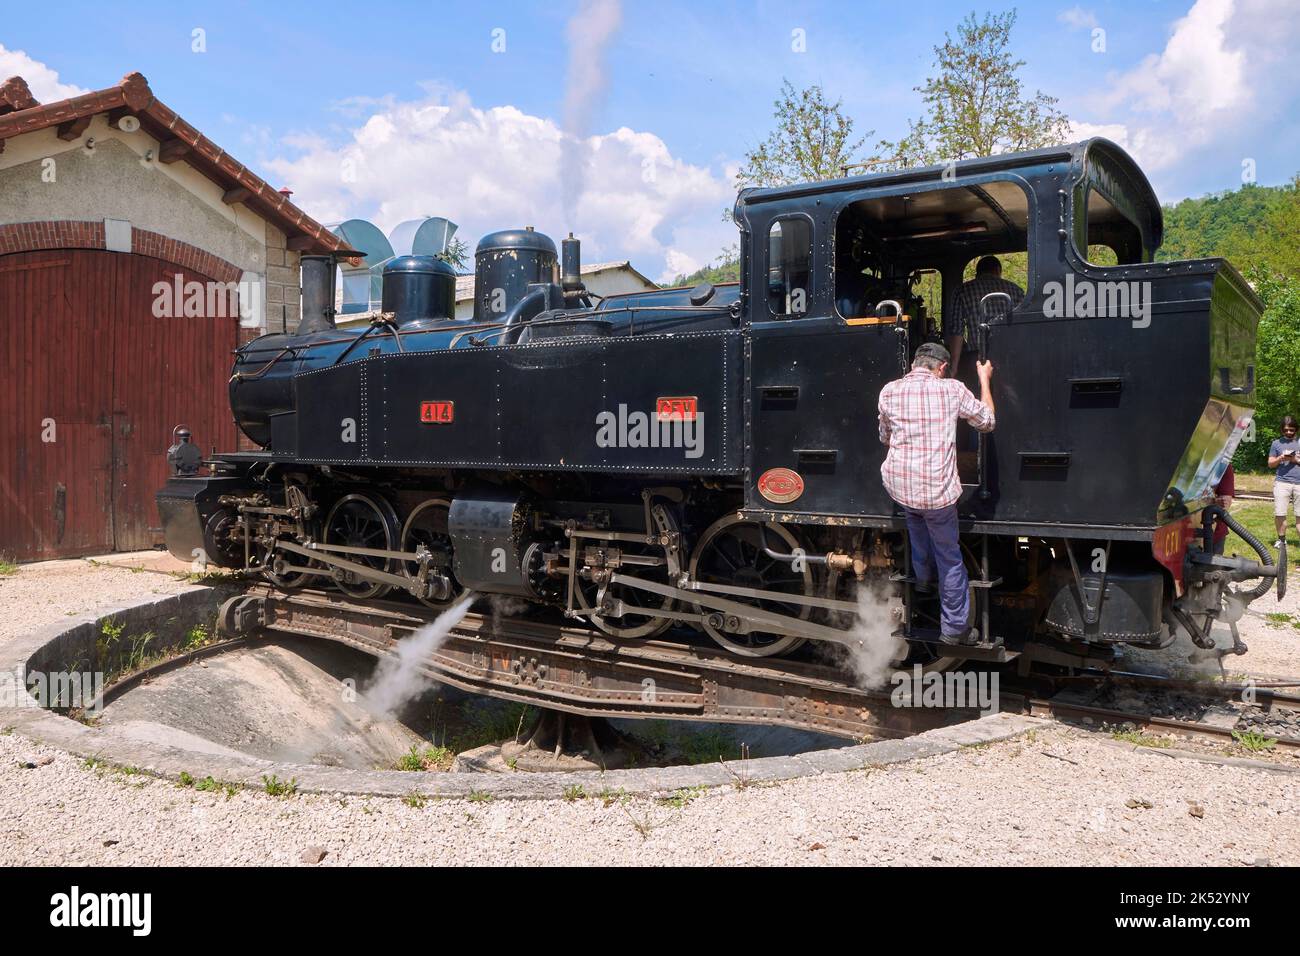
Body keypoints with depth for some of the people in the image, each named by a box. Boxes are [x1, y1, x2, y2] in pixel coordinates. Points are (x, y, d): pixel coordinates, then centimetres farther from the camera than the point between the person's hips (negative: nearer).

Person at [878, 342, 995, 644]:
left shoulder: (889, 390, 2)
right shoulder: (952, 389, -3)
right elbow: (987, 421, 12)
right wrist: (985, 380, 23)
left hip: (898, 483, 3)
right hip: (937, 488, -3)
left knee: (916, 515, 36)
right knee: (949, 556, 11)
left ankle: (923, 576, 42)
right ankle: (955, 627, 19)